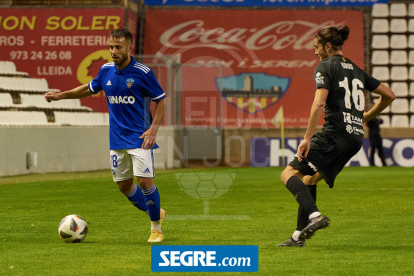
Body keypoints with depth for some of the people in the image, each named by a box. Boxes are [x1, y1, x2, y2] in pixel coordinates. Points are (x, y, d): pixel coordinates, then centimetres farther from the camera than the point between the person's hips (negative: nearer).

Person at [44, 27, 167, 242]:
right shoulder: (106, 71, 4)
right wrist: (60, 95, 15)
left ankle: (156, 229, 3)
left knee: (145, 181, -13)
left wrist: (153, 129, -15)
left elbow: (161, 100, -5)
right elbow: (90, 89, 22)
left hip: (140, 137, -5)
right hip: (117, 139, 6)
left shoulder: (143, 72, -11)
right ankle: (156, 213, 31)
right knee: (124, 185, 8)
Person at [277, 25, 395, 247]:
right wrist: (367, 116, 33)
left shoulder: (325, 67, -2)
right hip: (356, 137, 8)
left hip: (334, 134, -8)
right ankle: (299, 236, 15)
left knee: (289, 174, -5)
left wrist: (307, 138, -18)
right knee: (309, 178, 20)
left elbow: (319, 103, -16)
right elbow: (389, 95, 22)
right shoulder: (356, 70, 20)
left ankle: (315, 215, -28)